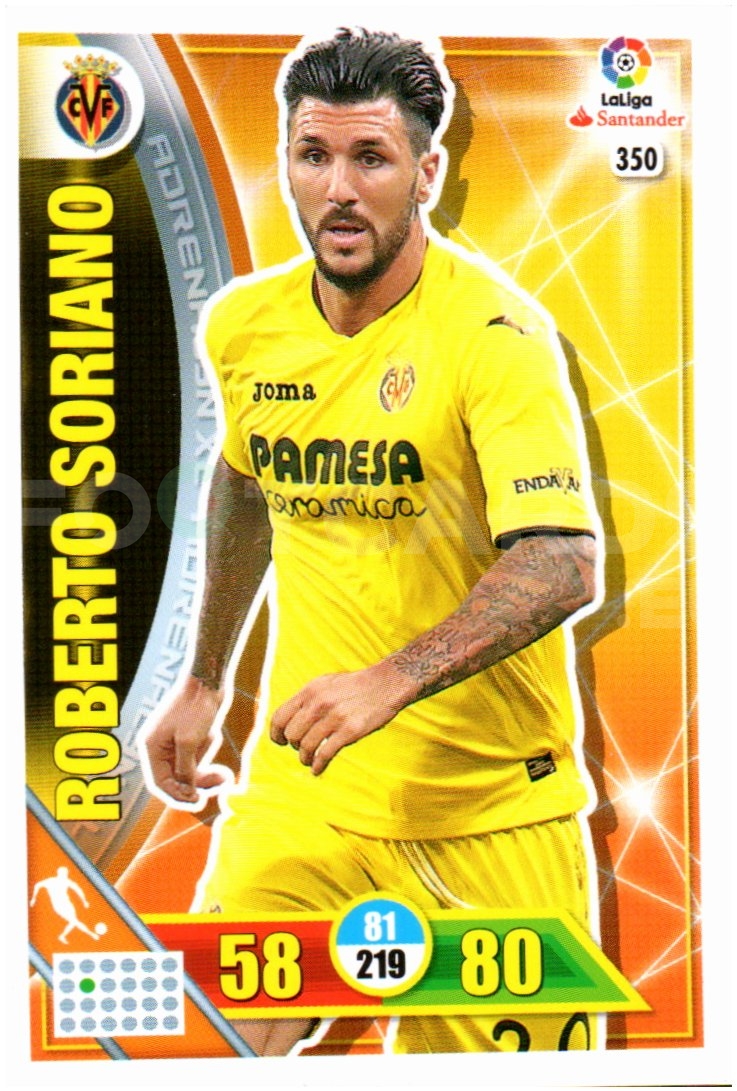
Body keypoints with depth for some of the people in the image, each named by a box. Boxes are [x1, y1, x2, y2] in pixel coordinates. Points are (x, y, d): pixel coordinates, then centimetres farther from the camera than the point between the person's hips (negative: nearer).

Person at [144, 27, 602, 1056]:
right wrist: (205, 682, 22)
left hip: (492, 806, -3)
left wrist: (392, 680, -36)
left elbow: (563, 563, -23)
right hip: (300, 787, 4)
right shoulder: (243, 324, 1)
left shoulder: (494, 331, -16)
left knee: (505, 1048, 8)